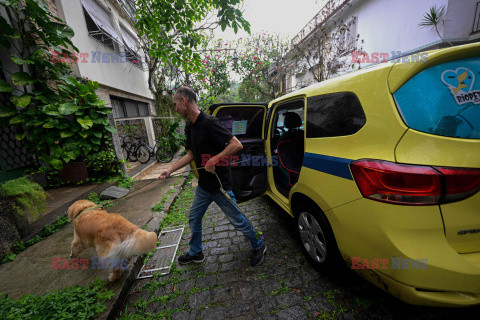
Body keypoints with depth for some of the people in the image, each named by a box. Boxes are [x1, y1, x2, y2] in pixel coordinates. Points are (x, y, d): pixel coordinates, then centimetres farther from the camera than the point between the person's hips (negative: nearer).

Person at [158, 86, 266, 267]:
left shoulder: (209, 122, -22)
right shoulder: (190, 128, 7)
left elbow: (237, 145, -26)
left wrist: (214, 159, -27)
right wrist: (170, 170, 12)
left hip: (220, 185, -8)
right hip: (203, 185, 9)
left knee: (237, 221, 7)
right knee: (193, 218, 20)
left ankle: (258, 247, 34)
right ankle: (195, 253, 43)